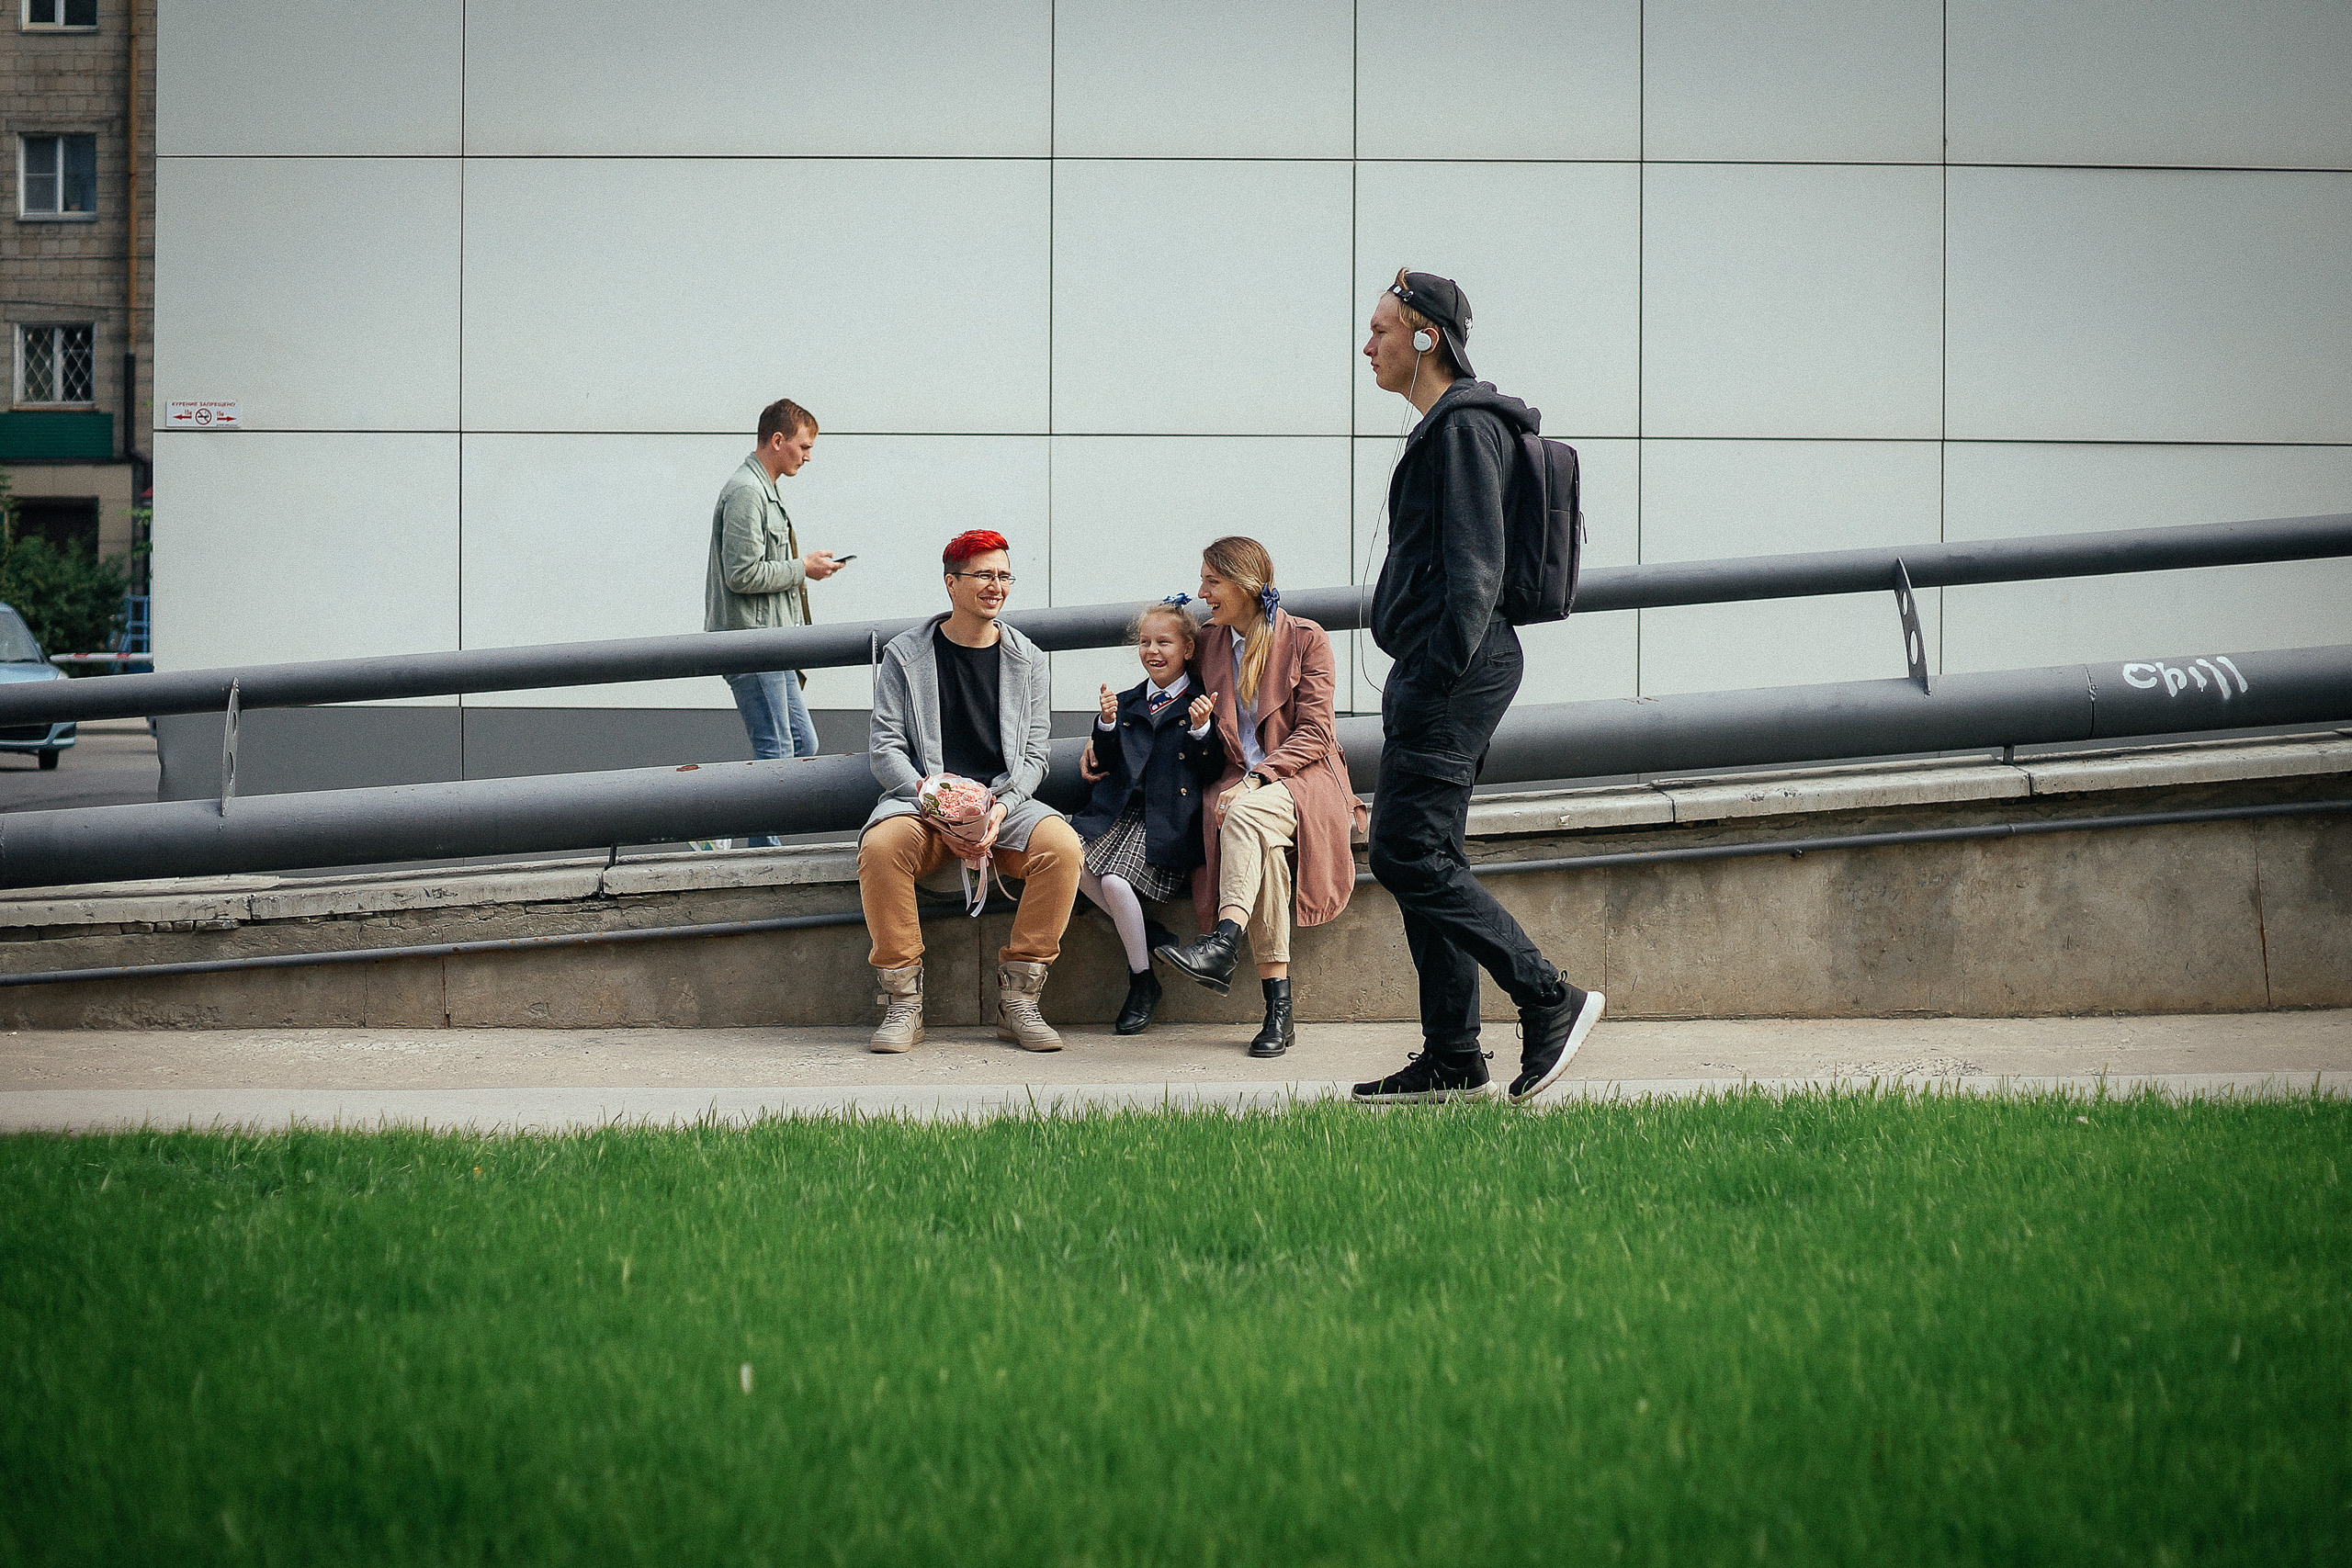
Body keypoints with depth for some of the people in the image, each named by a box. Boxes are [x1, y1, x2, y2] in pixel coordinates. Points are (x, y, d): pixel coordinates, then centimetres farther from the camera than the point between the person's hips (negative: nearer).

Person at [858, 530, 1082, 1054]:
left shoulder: (1028, 661, 12)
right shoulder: (905, 656, 6)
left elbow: (1034, 754, 7)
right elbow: (886, 748, 0)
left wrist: (1001, 807, -14)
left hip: (1005, 802, 2)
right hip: (923, 797, -2)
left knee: (1061, 846, -30)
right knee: (880, 847, -35)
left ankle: (1018, 1000, -19)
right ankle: (903, 1005, -23)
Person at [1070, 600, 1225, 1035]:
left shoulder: (1202, 704, 4)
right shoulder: (1127, 703, 18)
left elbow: (1212, 771, -2)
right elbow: (1107, 765, 12)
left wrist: (1202, 730, -17)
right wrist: (1106, 725, -4)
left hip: (1166, 820, -5)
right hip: (1120, 812, 5)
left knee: (1115, 880, -26)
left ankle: (1143, 981, -7)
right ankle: (1145, 934, -3)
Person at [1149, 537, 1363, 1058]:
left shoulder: (1306, 639, 1)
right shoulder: (1209, 644, 16)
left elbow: (1314, 734, -6)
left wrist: (1255, 779, -18)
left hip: (1303, 778, -3)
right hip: (1240, 783, 3)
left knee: (1248, 816, -38)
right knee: (1259, 843, -34)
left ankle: (1223, 944, -56)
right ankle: (1278, 1009, -41)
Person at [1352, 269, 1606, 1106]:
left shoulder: (1466, 426, -11)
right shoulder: (1442, 428, 21)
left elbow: (1475, 566, -19)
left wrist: (1439, 675, -24)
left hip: (1452, 667, -11)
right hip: (1432, 670, 11)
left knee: (1408, 855, -13)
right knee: (1425, 859, 9)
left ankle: (1549, 1000, -10)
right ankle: (1452, 1059, 10)